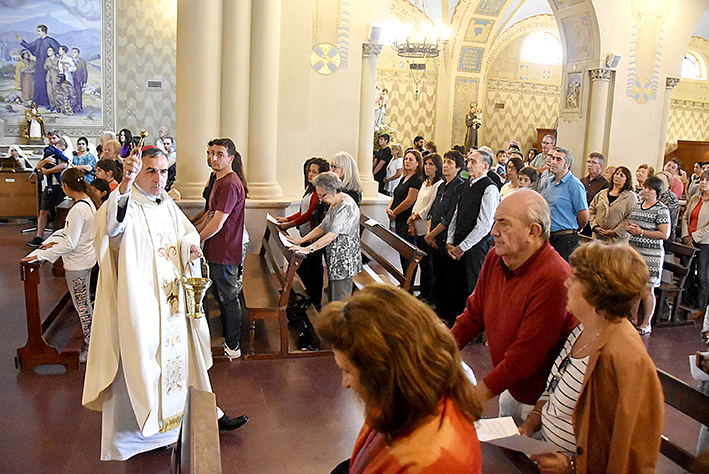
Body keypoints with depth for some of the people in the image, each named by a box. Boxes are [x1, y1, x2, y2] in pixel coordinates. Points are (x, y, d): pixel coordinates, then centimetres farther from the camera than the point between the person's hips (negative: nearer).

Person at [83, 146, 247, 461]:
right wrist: (125, 184, -54)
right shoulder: (128, 207, -14)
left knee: (181, 354, 19)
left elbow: (187, 232, 18)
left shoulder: (167, 205, 8)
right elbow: (111, 225, -37)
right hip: (140, 303, -7)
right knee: (142, 360, 1)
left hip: (173, 301, 7)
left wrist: (189, 245, -7)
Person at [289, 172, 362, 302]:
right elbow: (323, 228, 16)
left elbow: (333, 234, -27)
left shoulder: (347, 206, -20)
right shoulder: (334, 204, 12)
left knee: (340, 302, -5)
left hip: (344, 260, -10)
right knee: (332, 297, 15)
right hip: (334, 259, 10)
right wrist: (301, 240, 8)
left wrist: (309, 249, -28)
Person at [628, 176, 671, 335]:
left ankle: (646, 323, 8)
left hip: (651, 255, -6)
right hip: (633, 250, 6)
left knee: (647, 289, -2)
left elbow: (665, 234, -13)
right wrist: (630, 228, 0)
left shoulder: (662, 209, -7)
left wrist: (641, 232, -14)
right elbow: (628, 224, 24)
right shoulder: (637, 205, 13)